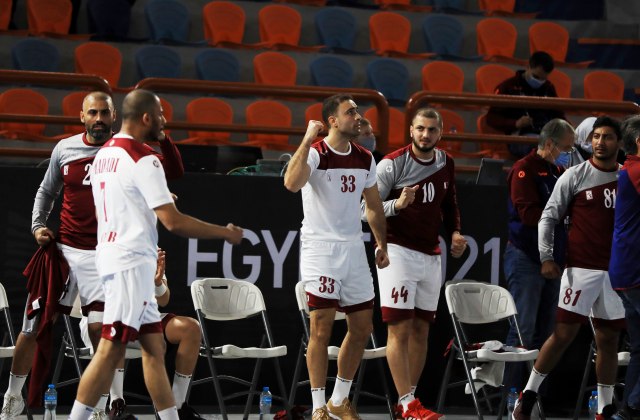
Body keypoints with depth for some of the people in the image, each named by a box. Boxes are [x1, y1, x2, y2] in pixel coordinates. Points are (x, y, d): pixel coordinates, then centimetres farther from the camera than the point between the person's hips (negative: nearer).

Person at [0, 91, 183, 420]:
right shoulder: (64, 149, 5)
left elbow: (174, 172, -12)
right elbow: (47, 191, 20)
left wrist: (161, 136, -25)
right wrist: (38, 225, 5)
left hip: (104, 255, -3)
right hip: (63, 248, 3)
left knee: (100, 329, -15)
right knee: (34, 325, 6)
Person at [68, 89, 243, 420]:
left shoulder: (104, 154, 14)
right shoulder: (143, 160, -14)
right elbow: (173, 221, -18)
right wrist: (225, 232, -7)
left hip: (113, 254, 10)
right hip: (132, 263, -10)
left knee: (154, 347, 11)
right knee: (110, 352, -10)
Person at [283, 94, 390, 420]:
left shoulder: (365, 159, 8)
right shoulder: (315, 153, -13)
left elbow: (374, 206, 20)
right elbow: (292, 183, -34)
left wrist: (382, 245, 17)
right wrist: (307, 140, -31)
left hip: (353, 248, 7)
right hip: (320, 247, -7)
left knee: (362, 329, 9)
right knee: (321, 328, -8)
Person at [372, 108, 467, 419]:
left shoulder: (445, 164, 8)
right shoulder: (392, 164, -10)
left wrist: (455, 232, 8)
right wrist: (397, 204, -27)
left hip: (431, 256, 7)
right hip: (398, 251, -7)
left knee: (421, 330, 8)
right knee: (400, 329, -10)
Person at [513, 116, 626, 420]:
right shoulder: (574, 176, -3)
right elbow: (548, 217, -2)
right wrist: (546, 257, -11)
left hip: (616, 270, 4)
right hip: (581, 269, -4)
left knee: (609, 339, 7)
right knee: (564, 334, -7)